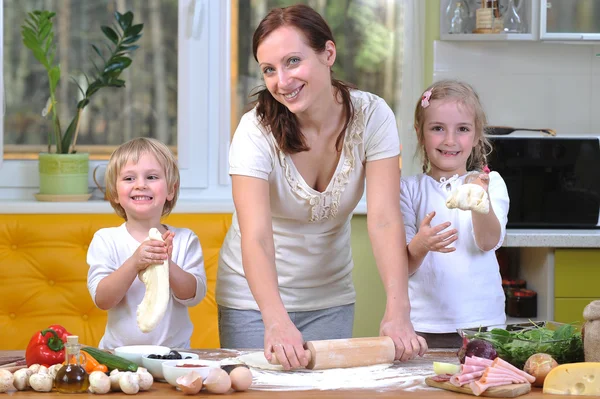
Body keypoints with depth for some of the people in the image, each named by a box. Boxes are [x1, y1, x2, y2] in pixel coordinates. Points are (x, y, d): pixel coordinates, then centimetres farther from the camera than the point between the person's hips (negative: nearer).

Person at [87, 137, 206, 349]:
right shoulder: (105, 240, 3)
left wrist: (167, 264, -19)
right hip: (119, 353, 0)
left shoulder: (185, 240, 6)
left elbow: (194, 296, -3)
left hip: (174, 351, 0)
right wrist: (134, 264, -21)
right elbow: (101, 299, -7)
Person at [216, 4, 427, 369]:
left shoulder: (372, 116, -17)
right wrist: (277, 321, -50)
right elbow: (256, 238, -34)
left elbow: (385, 220, -24)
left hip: (331, 297, 2)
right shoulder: (256, 131, -23)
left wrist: (398, 312, -37)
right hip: (257, 297, -2)